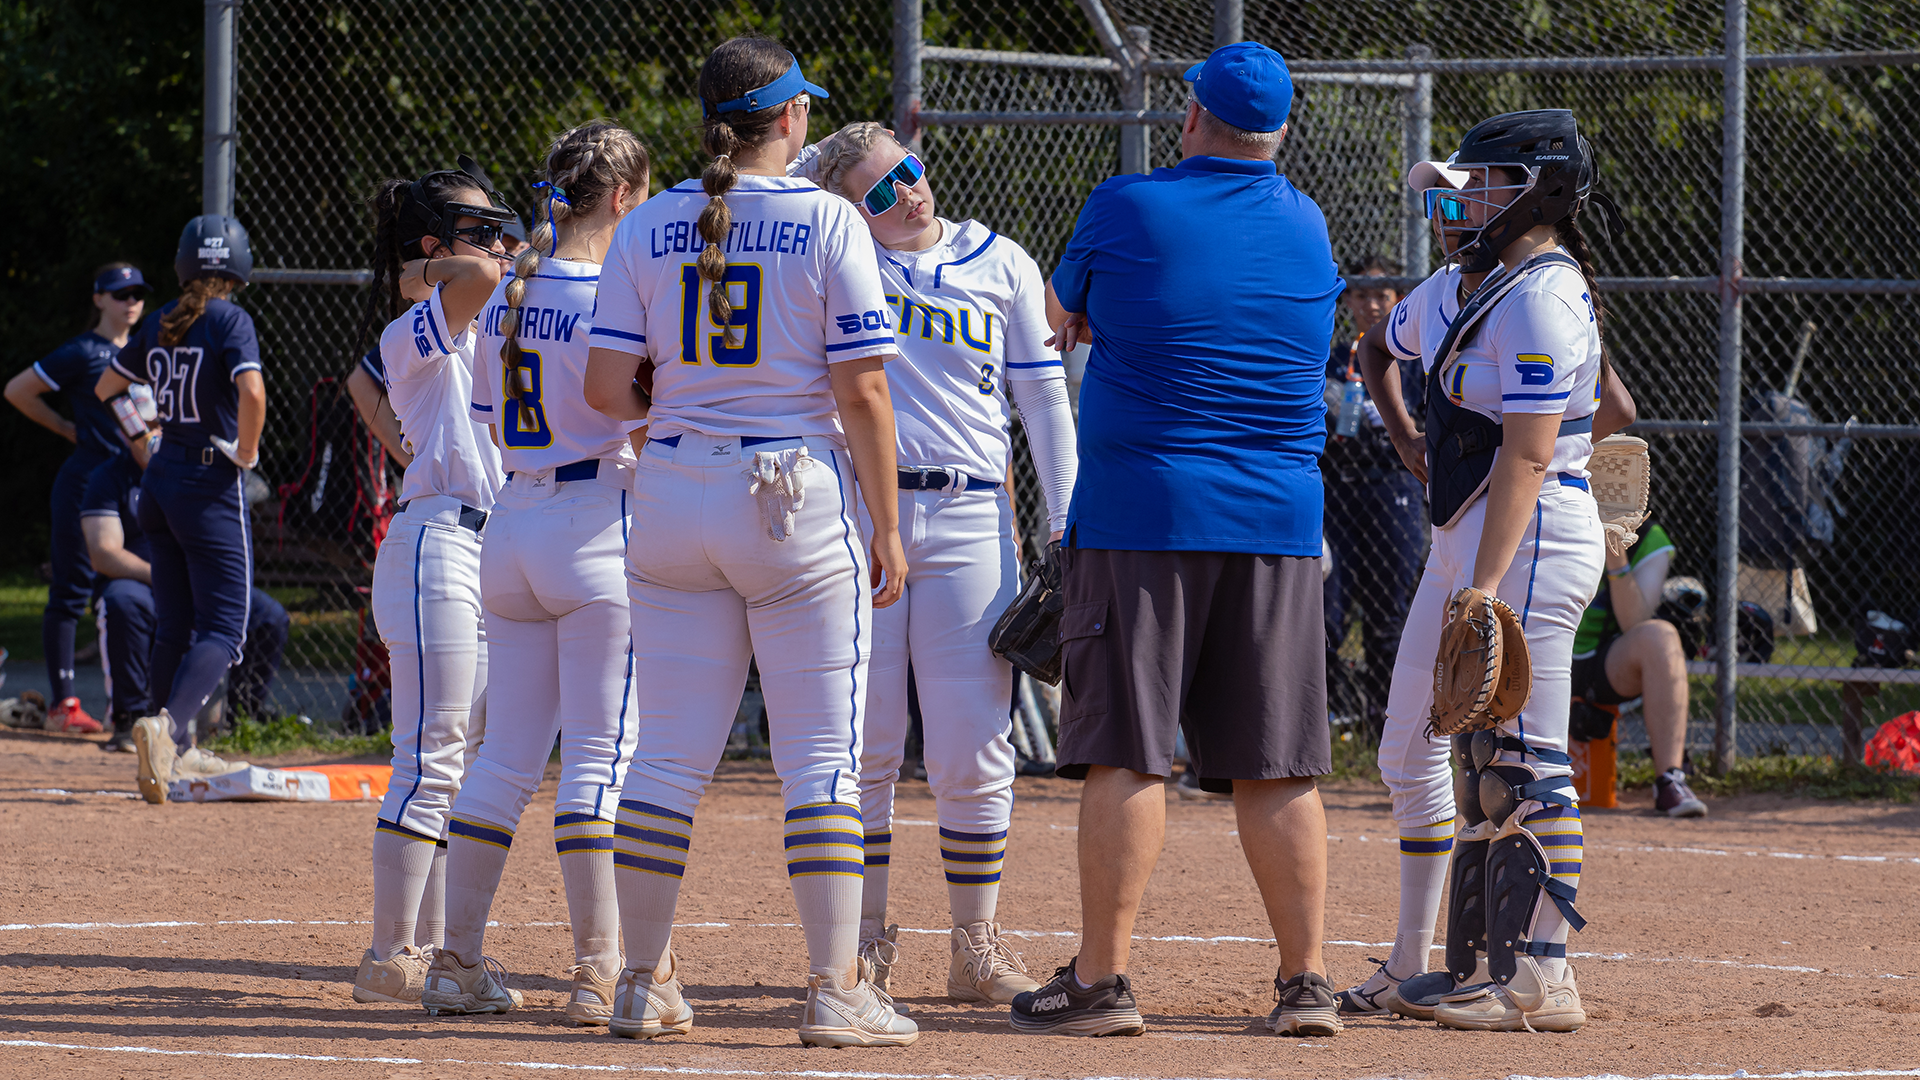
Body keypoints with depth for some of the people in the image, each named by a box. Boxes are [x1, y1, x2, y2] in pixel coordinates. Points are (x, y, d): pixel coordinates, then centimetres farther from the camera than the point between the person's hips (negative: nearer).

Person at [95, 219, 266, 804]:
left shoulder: (159, 324, 7)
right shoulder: (229, 320, -10)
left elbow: (106, 387, 18)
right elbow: (252, 391, -26)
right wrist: (246, 452, -10)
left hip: (160, 483, 6)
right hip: (211, 486, -6)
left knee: (173, 624, 15)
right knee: (223, 628, -6)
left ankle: (176, 752, 18)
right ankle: (169, 725, -29)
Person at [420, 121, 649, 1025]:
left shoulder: (506, 297, 10)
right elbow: (647, 431, -15)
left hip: (513, 523, 7)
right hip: (599, 525, -7)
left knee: (508, 754, 10)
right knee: (599, 754, -5)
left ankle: (457, 963, 10)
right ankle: (597, 973, -7)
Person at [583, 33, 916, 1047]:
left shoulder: (648, 226, 2)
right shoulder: (828, 223, -6)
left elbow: (606, 388, -2)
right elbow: (862, 393, -9)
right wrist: (887, 527, -3)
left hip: (673, 497, 3)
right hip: (800, 498, -3)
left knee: (668, 754, 8)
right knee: (820, 755, 0)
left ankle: (645, 983, 10)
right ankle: (835, 991, -3)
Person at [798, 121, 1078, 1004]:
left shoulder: (1001, 266, 9)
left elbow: (1044, 401, 10)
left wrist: (1066, 533, 5)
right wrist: (819, 151, -1)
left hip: (969, 521, 1)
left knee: (974, 752, -1)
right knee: (862, 745, 2)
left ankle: (975, 946, 9)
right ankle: (865, 942, 12)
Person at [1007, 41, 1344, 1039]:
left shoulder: (1126, 208, -4)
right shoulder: (1306, 226, 8)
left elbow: (1069, 312, 12)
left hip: (1139, 512, -4)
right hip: (1277, 518, 4)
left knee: (1125, 752, -3)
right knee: (1274, 763, 6)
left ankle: (1101, 980, -5)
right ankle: (1305, 983, 6)